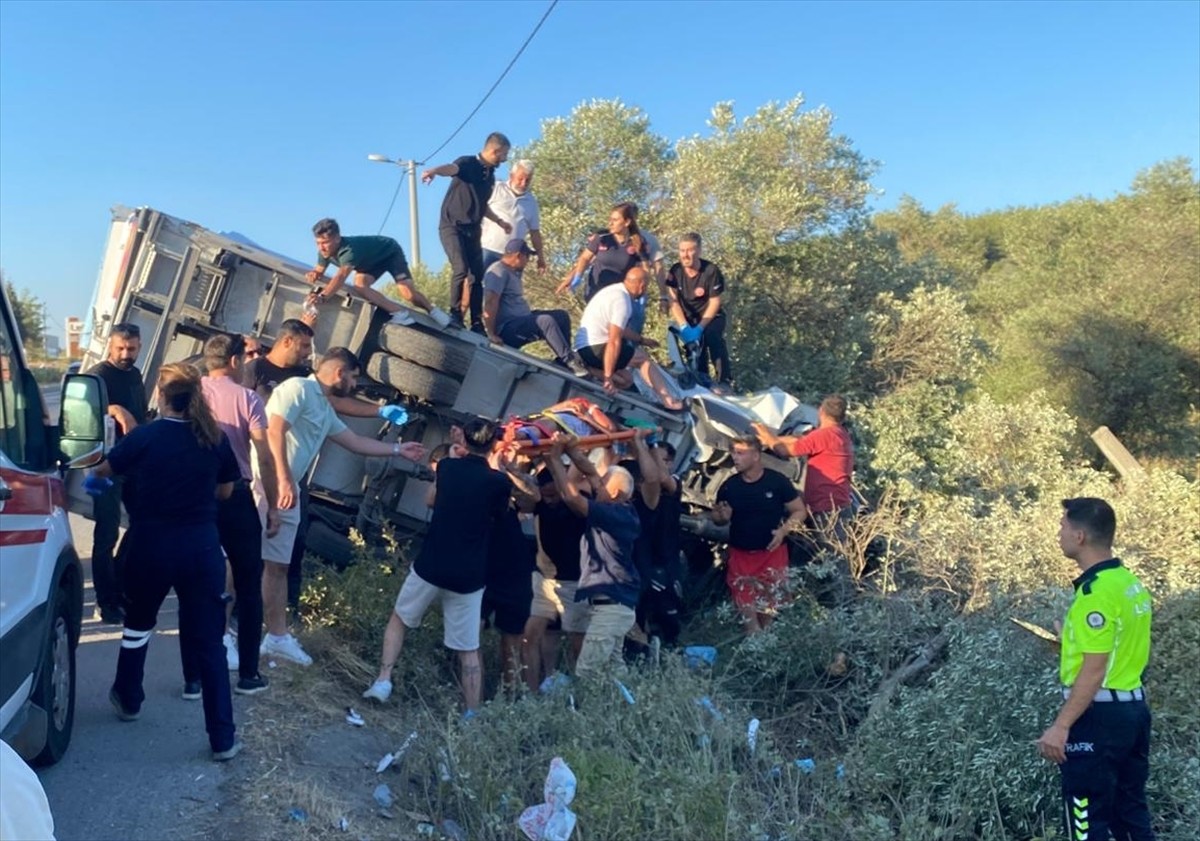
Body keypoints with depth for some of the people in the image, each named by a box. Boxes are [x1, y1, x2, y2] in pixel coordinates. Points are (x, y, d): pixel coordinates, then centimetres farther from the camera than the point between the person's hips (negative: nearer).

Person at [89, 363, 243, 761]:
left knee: (138, 623, 26)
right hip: (201, 548, 1)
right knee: (208, 640, 4)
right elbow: (225, 491, 10)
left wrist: (92, 477, 34)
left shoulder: (144, 437, -8)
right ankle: (223, 738, 3)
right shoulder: (215, 438, -3)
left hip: (151, 546, -1)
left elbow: (104, 471, 11)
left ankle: (128, 700, 45)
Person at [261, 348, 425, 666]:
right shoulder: (298, 388, -8)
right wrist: (284, 480, -23)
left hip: (286, 492, 10)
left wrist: (398, 449, 31)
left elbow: (355, 442, 29)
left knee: (277, 566, 12)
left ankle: (277, 636, 17)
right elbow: (273, 431, -19)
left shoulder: (326, 410, 20)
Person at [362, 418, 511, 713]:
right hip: (469, 576, -1)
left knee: (399, 618, 24)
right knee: (469, 649, 9)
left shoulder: (447, 467, 0)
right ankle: (472, 715, 11)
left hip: (430, 565, 1)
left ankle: (383, 681, 14)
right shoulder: (499, 482, -8)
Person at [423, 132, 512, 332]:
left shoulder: (490, 175, 13)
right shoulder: (468, 163, -10)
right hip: (452, 226, -7)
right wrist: (434, 171, -55)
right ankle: (454, 313, -10)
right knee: (461, 269, -23)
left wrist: (499, 221, 33)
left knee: (477, 275, 3)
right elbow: (451, 168, -34)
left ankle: (477, 322, 9)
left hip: (472, 230, 7)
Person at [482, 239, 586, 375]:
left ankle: (563, 361, 5)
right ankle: (569, 360, -24)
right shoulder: (499, 271, -14)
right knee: (546, 321, -30)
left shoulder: (513, 272, 19)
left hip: (521, 320, 11)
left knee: (561, 316, 8)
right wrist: (491, 334, -32)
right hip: (507, 328, -11)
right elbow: (490, 303, -26)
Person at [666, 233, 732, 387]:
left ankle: (723, 380, -23)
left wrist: (699, 327, -27)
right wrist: (684, 326, -26)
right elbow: (673, 301, -14)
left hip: (710, 316, -3)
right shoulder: (675, 271, -12)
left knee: (712, 335, -29)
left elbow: (714, 302, -19)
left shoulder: (711, 271, -20)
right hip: (688, 317, 3)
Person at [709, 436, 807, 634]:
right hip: (740, 554, 2)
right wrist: (722, 516, -15)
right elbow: (716, 518, 9)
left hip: (772, 552, -1)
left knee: (769, 603, 9)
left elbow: (799, 511, -2)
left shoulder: (777, 481, -11)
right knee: (745, 605, -1)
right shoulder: (729, 486, -4)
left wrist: (783, 530, -19)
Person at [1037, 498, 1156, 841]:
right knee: (1130, 808, 19)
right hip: (1133, 707, 10)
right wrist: (1074, 641, 24)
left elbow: (1094, 671, -23)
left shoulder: (1096, 591, -22)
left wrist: (1061, 726, -23)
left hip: (1099, 714, -9)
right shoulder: (1130, 582, 7)